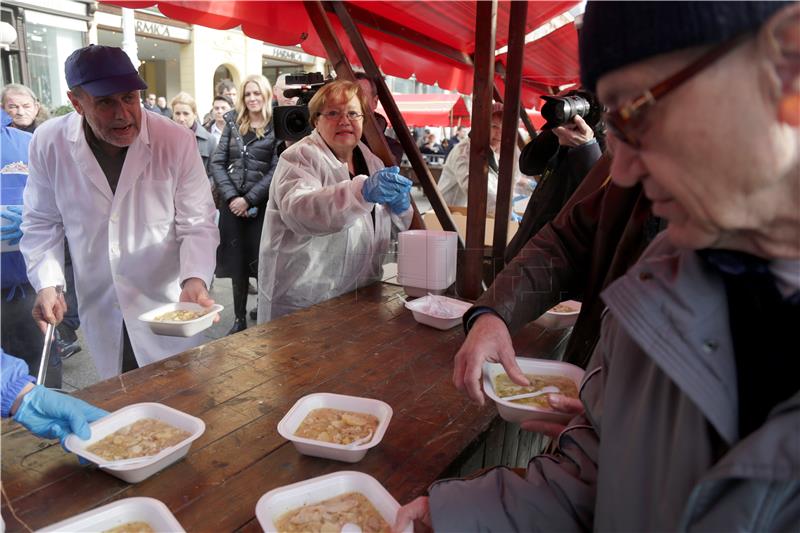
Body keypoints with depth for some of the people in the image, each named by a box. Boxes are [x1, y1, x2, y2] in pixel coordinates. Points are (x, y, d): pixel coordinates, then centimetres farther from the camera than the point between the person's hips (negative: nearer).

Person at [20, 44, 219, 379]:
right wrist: (47, 284, -7)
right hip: (101, 312, 3)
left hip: (168, 307, -2)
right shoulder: (48, 143, -7)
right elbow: (42, 223, 6)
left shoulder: (177, 141, -15)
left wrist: (195, 279, -27)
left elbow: (197, 225, -10)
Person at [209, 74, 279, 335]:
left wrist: (249, 199, -12)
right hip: (232, 203, 4)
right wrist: (231, 196, -7)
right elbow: (217, 163, 6)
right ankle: (240, 318, 22)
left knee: (262, 263, 0)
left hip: (262, 205, -4)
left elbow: (276, 170, -9)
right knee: (237, 264, 9)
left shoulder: (276, 127, -2)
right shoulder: (233, 123, 10)